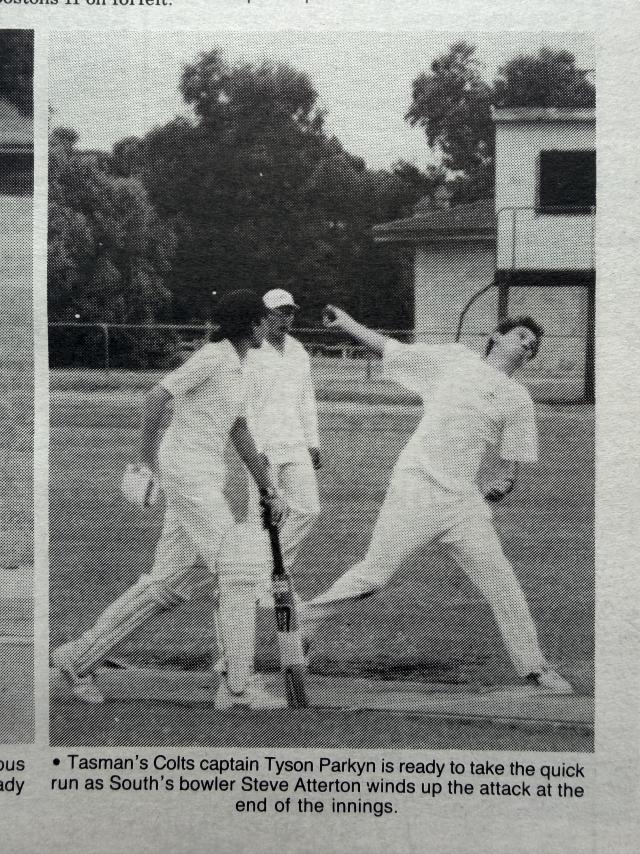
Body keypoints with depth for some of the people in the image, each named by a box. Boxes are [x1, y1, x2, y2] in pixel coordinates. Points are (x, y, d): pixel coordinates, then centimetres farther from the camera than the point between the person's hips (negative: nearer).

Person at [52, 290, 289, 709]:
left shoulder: (237, 370, 18)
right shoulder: (211, 358, -11)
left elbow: (240, 433, 25)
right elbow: (157, 397, -19)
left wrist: (268, 489, 23)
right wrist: (147, 461, -20)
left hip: (207, 480, 10)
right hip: (187, 473, -10)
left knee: (168, 587, 9)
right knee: (236, 572, -12)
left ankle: (81, 656, 15)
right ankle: (238, 686, -12)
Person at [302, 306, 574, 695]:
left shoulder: (519, 399, 11)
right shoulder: (456, 359, 7)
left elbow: (511, 462, 11)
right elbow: (389, 348, 11)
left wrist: (504, 482, -9)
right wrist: (348, 324, 3)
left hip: (463, 501, 3)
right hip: (416, 487, -3)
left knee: (502, 582, -4)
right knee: (373, 575, -8)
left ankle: (534, 666, 6)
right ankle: (303, 623, 9)